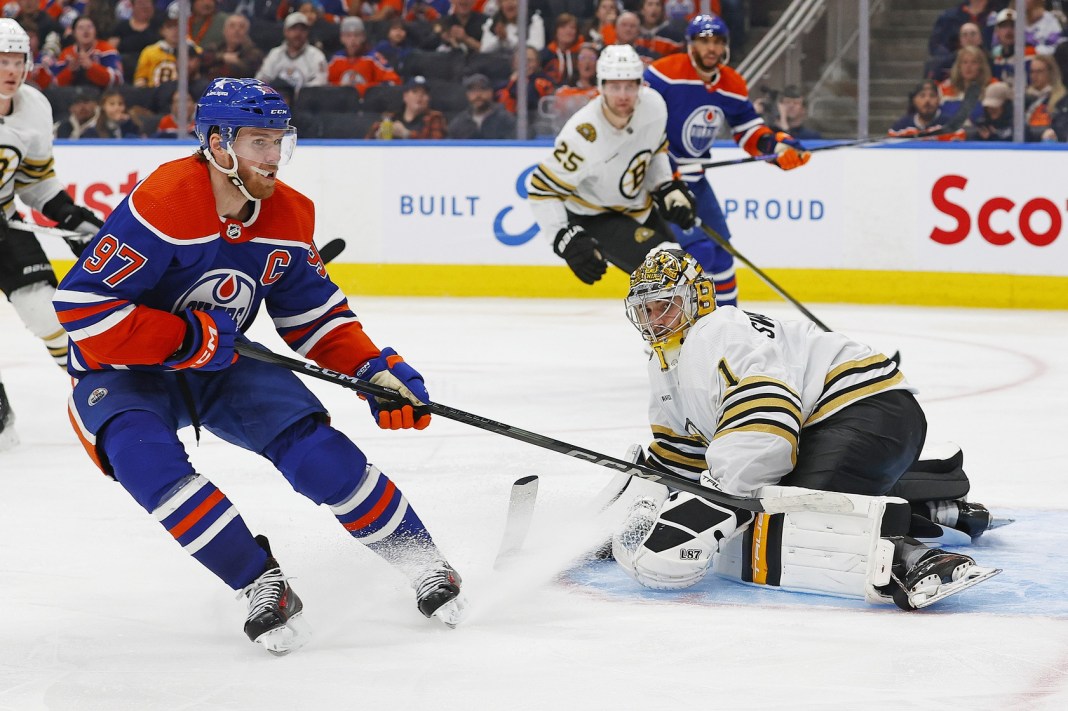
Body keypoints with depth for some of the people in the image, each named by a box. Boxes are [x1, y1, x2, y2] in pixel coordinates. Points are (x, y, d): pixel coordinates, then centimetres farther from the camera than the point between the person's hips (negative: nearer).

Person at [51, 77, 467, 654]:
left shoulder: (287, 216, -6)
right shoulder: (161, 205, -29)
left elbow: (316, 315, 6)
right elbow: (82, 308, -30)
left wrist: (376, 370, -10)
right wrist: (191, 339, -28)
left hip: (222, 367, 5)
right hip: (122, 373, -4)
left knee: (311, 444, -17)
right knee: (144, 454, -35)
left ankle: (420, 560, 1)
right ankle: (261, 584, -24)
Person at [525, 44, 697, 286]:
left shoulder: (653, 105, -17)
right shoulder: (583, 137, -35)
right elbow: (542, 188, -28)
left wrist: (667, 189, -4)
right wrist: (566, 239, -35)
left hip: (639, 208, 7)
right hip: (593, 219, -7)